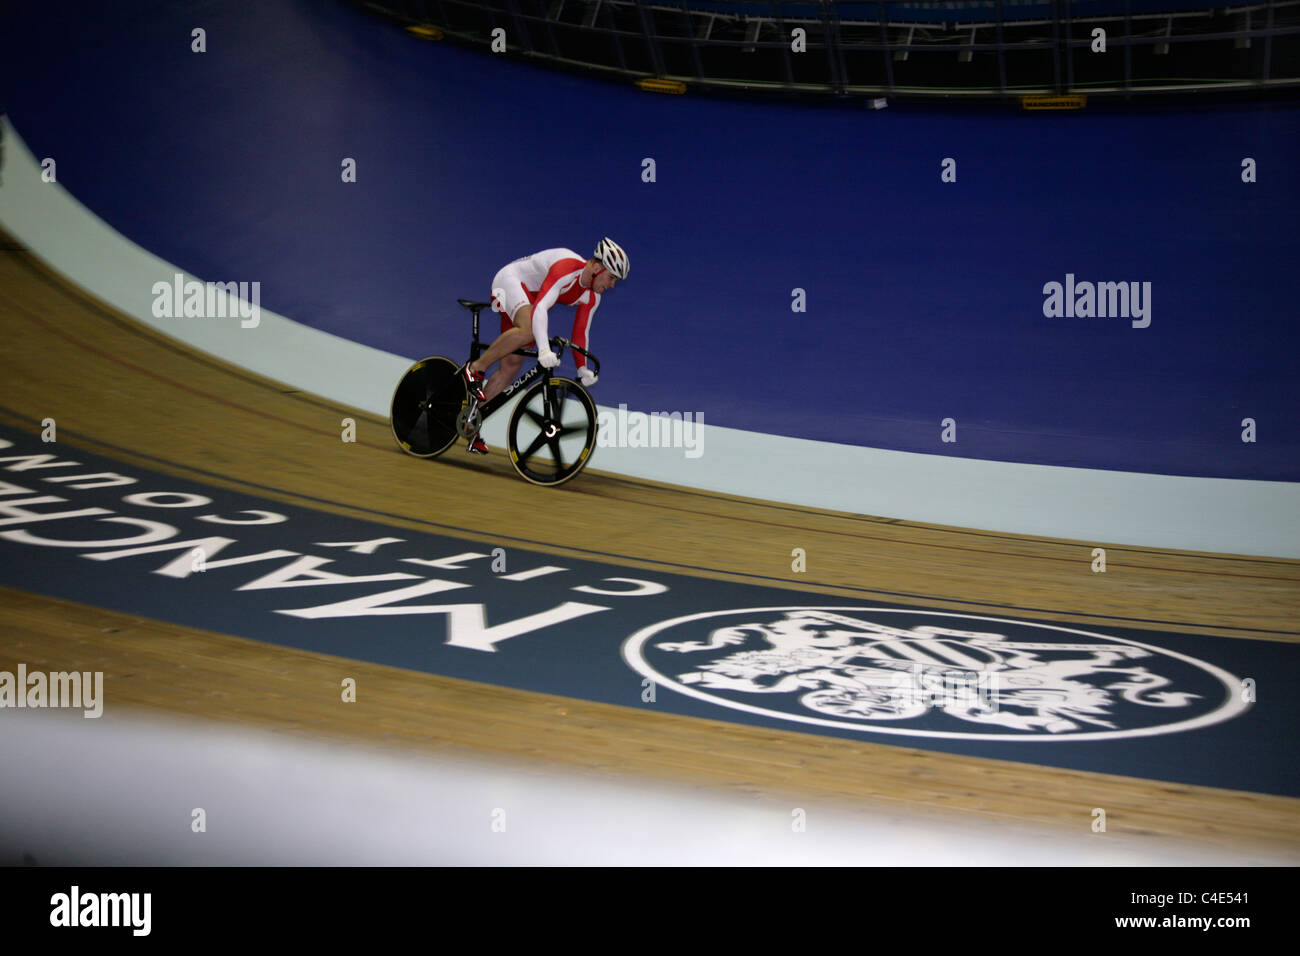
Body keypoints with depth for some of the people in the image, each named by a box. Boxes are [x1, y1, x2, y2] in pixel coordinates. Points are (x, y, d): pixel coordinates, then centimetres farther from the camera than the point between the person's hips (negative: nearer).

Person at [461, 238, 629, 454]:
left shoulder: (592, 297, -4)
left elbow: (581, 332, 7)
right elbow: (540, 308, -41)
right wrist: (544, 349, -51)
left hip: (528, 297, 9)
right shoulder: (567, 267, -32)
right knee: (528, 330, -38)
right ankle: (474, 369, -24)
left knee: (511, 365, 2)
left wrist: (583, 369, -1)